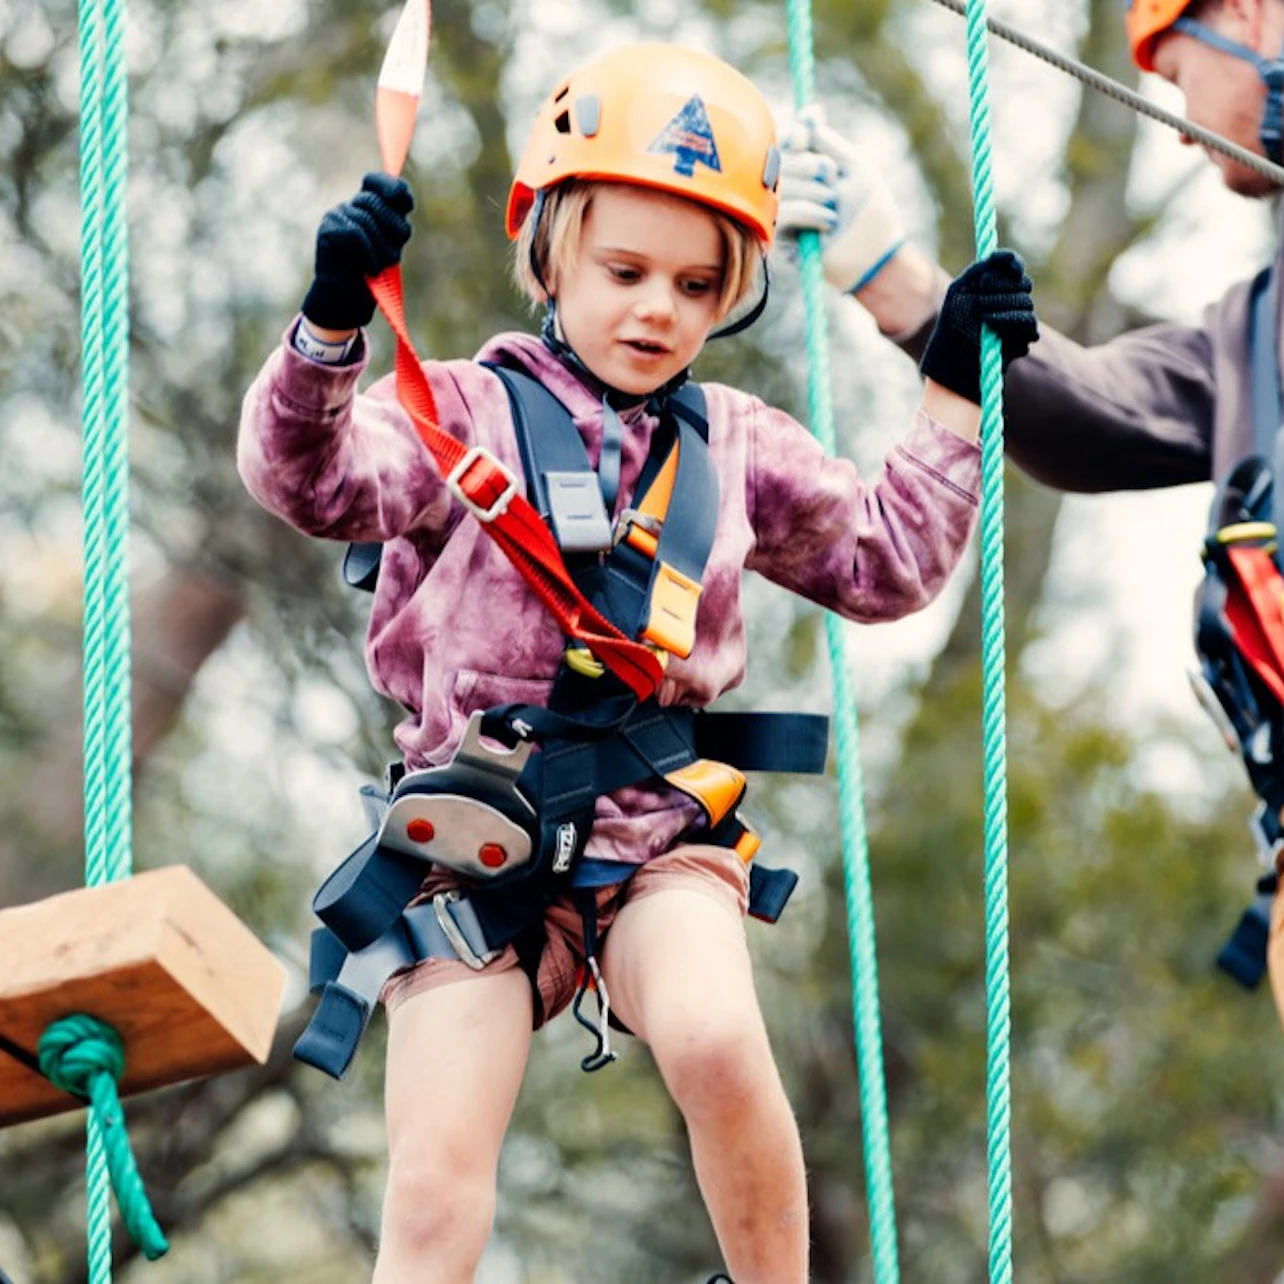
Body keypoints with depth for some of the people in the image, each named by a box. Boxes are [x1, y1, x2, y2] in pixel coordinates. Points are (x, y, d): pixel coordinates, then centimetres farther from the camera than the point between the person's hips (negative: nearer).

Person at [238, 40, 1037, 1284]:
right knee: (435, 1183, -10)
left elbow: (885, 561, 26)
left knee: (714, 1040, -31)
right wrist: (331, 326, -32)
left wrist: (951, 394, 20)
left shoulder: (738, 446, 14)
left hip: (660, 828, 2)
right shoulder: (468, 413, 2)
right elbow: (312, 480, -15)